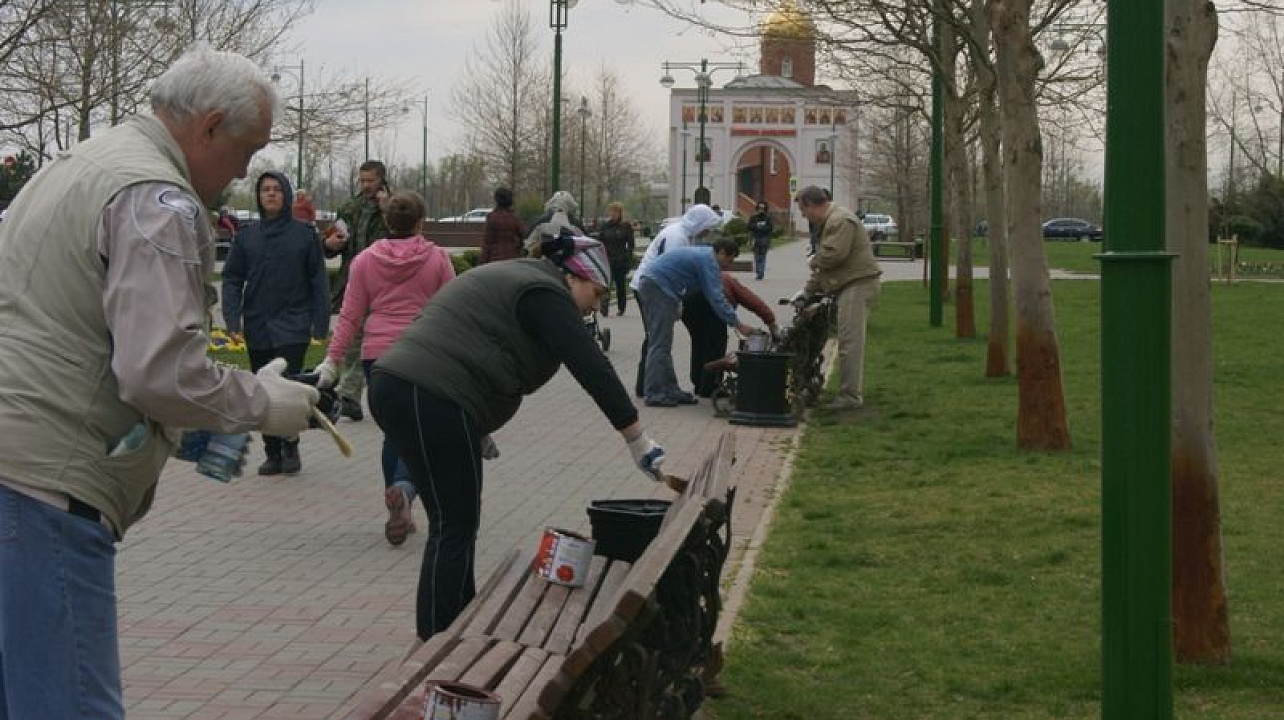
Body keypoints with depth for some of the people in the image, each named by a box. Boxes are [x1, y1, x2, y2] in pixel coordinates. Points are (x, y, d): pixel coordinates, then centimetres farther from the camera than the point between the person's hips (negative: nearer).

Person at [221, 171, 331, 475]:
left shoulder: (304, 234, 0)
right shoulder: (247, 237, 6)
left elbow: (318, 280, 2)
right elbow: (232, 279, 5)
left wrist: (321, 323, -3)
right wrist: (233, 320, -7)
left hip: (293, 326, -3)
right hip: (257, 326, 3)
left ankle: (290, 447, 6)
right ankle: (272, 453, 17)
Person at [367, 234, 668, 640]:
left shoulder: (516, 279, 26)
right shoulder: (545, 295, -6)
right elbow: (592, 367, -14)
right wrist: (638, 441, -14)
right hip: (430, 398, -10)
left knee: (456, 522, 15)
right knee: (455, 527, -7)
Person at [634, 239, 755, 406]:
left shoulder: (701, 254, 23)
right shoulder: (709, 261, -8)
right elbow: (716, 298, -16)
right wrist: (738, 325, -16)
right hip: (658, 287, -11)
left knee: (662, 343, 12)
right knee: (660, 344, -8)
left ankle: (670, 390, 16)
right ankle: (655, 394, -7)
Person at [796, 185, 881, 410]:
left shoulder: (840, 220, -14)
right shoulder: (827, 221, 22)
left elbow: (834, 254, -26)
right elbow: (826, 261, 26)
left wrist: (813, 262, -5)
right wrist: (808, 289, 19)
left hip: (857, 284, -11)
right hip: (847, 286, 11)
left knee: (849, 341, -13)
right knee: (851, 341, 14)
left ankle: (850, 396, -13)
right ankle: (855, 391, 20)